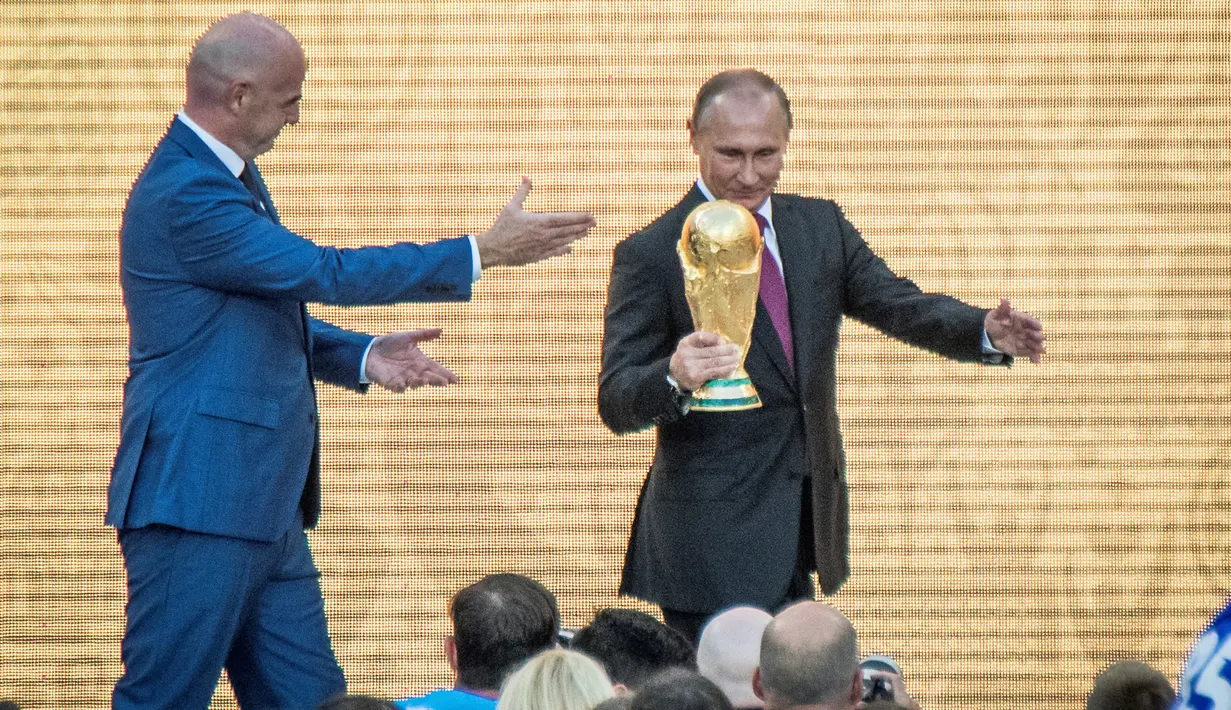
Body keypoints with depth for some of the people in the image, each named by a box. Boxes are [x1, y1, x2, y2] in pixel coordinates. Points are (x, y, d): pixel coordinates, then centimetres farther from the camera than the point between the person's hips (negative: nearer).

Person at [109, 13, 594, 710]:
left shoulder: (230, 176, 15)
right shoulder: (184, 194, -18)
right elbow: (326, 272, -19)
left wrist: (362, 356, 7)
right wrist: (484, 251, -13)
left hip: (265, 506, 10)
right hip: (198, 504, -10)